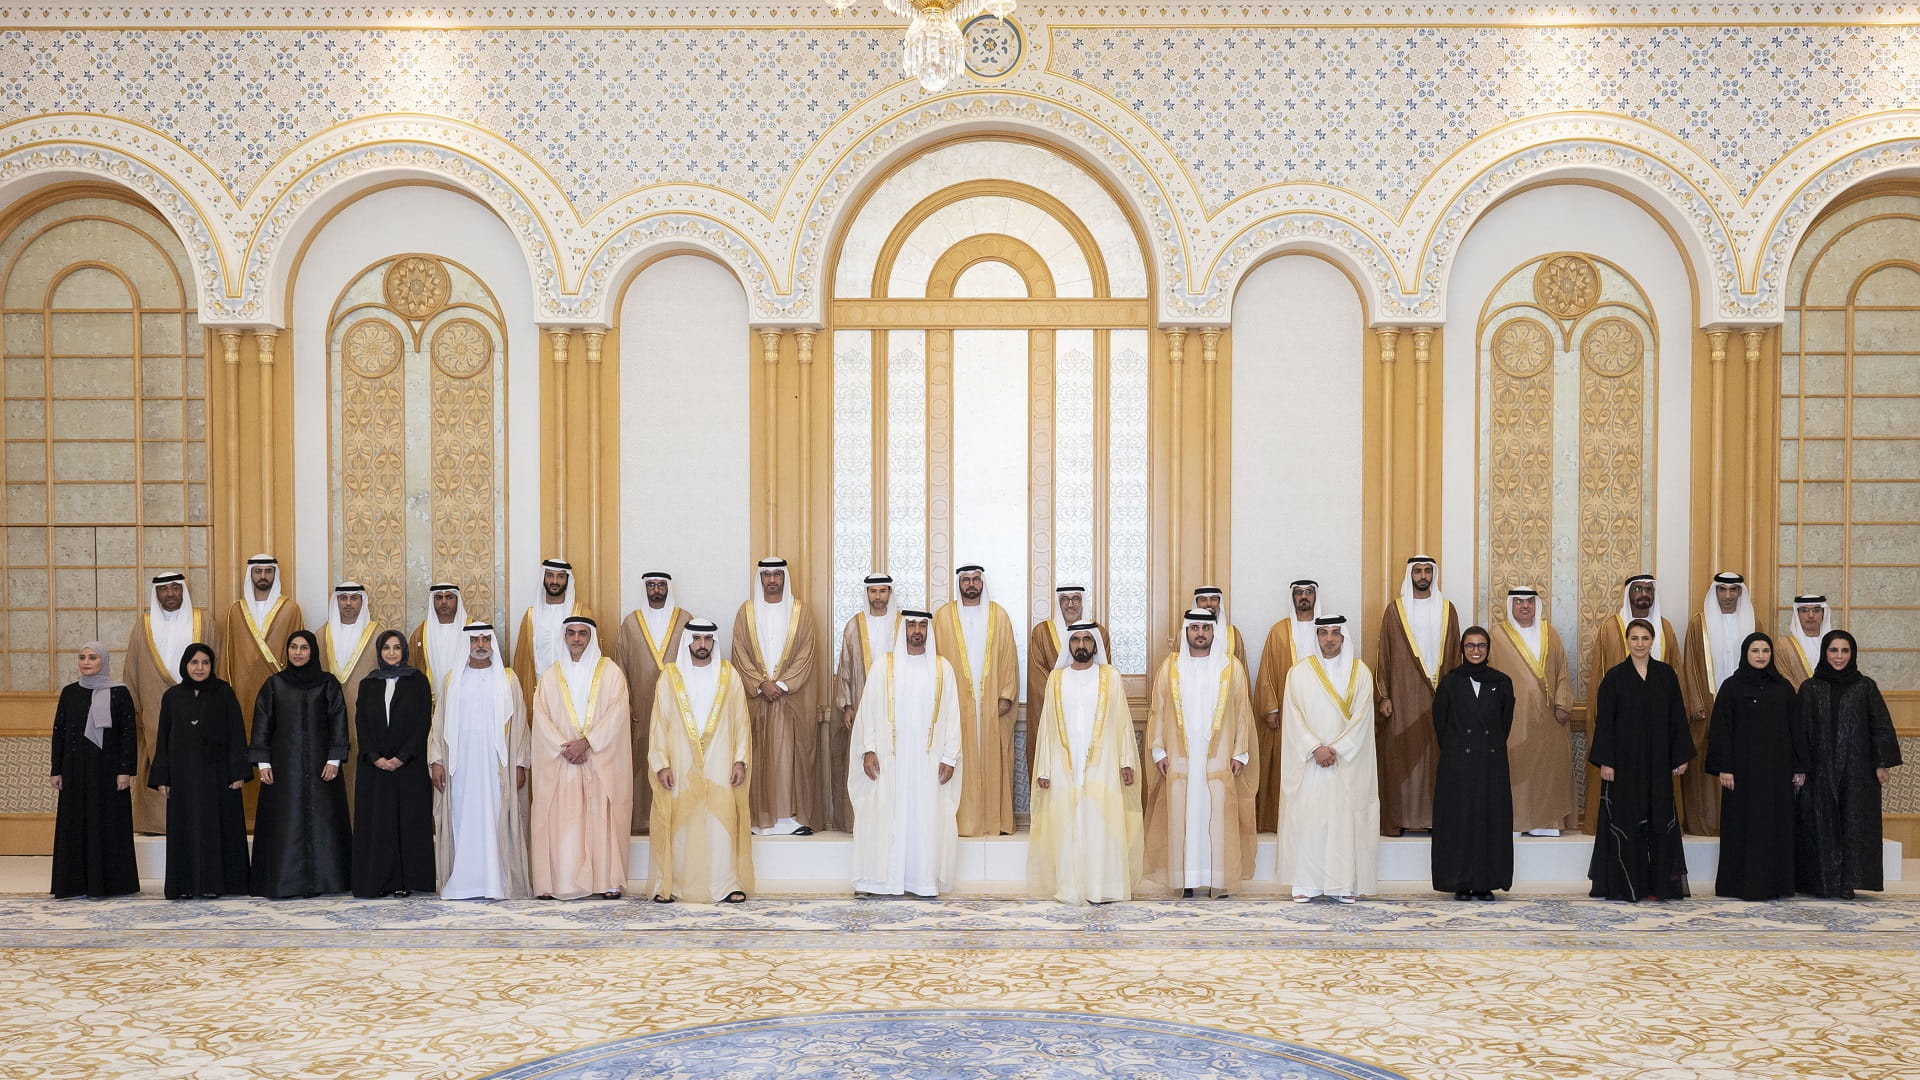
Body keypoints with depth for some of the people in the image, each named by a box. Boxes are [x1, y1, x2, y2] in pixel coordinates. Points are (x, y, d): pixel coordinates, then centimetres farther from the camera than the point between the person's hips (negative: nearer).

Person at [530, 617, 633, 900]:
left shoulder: (610, 672, 5)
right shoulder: (550, 676, 11)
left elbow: (616, 715, -4)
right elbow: (541, 717, 3)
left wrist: (586, 742, -14)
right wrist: (563, 747, -11)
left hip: (600, 759, -1)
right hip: (559, 760, 1)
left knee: (602, 817, -5)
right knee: (559, 821, -4)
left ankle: (608, 881, -2)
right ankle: (554, 883, -5)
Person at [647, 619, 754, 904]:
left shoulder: (728, 675, 6)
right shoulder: (670, 676, 4)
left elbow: (741, 720, 6)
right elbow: (659, 722, 3)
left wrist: (741, 760, -3)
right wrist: (661, 764, -5)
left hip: (720, 763, 0)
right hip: (680, 764, 0)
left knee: (723, 820, -3)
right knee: (677, 822, -1)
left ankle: (727, 883, 3)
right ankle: (667, 885, 5)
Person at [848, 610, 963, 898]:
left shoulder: (942, 668, 6)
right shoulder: (884, 665, 4)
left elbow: (952, 715, 5)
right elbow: (868, 709, 2)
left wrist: (950, 756, -2)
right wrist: (868, 750, -7)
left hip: (929, 759, 1)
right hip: (890, 758, -1)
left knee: (927, 818, 1)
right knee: (886, 816, -1)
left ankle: (923, 879, 6)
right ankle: (882, 880, 3)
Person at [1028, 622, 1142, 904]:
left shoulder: (1110, 676, 6)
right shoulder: (1056, 679, 10)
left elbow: (1123, 721, 4)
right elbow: (1047, 726, 9)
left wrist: (1127, 761, -4)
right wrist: (1043, 769, 3)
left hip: (1102, 765, -1)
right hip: (1065, 766, 1)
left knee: (1102, 826, -5)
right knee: (1067, 827, -1)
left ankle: (1102, 887, -1)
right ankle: (1069, 888, 2)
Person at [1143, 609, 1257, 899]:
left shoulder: (1232, 668, 5)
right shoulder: (1169, 667, 8)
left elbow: (1243, 711, 5)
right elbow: (1158, 710, 8)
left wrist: (1240, 753, -1)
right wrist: (1158, 751, 1)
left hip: (1219, 757, -1)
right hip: (1180, 757, 1)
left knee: (1218, 815, -4)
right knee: (1182, 814, -2)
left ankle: (1219, 880, 0)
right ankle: (1187, 879, 1)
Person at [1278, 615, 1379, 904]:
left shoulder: (1360, 672, 4)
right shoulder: (1300, 672, 4)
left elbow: (1360, 718, -2)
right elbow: (1294, 717, -1)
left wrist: (1335, 749, -11)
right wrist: (1316, 748, -12)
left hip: (1348, 760, 0)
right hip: (1308, 761, 0)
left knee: (1345, 817, -2)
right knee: (1306, 818, -3)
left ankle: (1344, 884, 1)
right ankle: (1306, 883, 1)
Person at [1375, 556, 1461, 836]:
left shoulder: (1447, 609, 9)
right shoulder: (1395, 610, 4)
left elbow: (1455, 654, 10)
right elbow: (1384, 655, 3)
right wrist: (1383, 696, -3)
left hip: (1438, 695, 1)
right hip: (1404, 696, -1)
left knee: (1437, 754, -1)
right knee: (1402, 755, -3)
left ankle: (1434, 814, 5)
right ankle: (1401, 817, 0)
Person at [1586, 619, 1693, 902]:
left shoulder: (1666, 675, 6)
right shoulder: (1615, 677, -2)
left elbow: (1677, 717, 7)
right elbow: (1604, 721, -4)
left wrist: (1681, 756, 2)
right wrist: (1605, 761, -9)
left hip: (1657, 760, 3)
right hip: (1625, 759, -2)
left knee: (1658, 819, 3)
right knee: (1625, 820, -1)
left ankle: (1656, 884, 8)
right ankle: (1625, 885, 3)